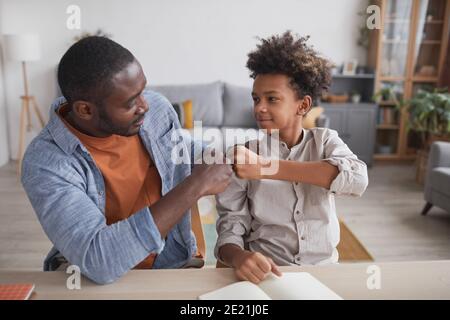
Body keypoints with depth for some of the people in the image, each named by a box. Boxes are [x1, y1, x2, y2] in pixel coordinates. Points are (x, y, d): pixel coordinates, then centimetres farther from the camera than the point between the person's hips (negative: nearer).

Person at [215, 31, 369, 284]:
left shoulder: (325, 140, 1)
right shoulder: (243, 151, -4)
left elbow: (357, 180, -20)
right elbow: (231, 227, -7)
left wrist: (265, 167, -27)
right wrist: (238, 257, -30)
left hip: (322, 268, 2)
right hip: (265, 272, -1)